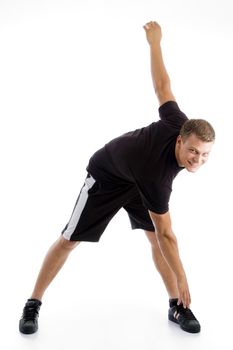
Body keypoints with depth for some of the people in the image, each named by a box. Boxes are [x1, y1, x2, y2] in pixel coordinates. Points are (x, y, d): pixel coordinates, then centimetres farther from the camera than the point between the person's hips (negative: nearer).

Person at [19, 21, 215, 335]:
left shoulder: (179, 124, -29)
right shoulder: (157, 177, -41)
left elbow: (162, 86, -18)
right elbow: (166, 234, -31)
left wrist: (155, 42, 0)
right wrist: (182, 279, -25)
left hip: (137, 177, 6)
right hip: (106, 177, -6)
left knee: (155, 236, -3)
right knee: (69, 240, -1)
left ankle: (176, 307, 9)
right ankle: (33, 304, 13)